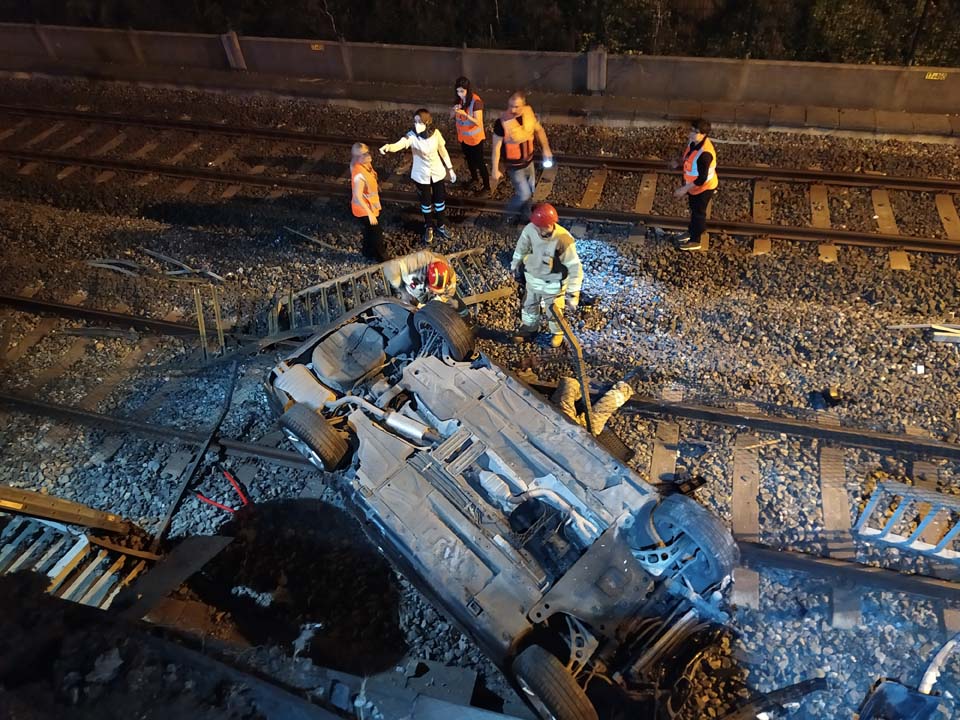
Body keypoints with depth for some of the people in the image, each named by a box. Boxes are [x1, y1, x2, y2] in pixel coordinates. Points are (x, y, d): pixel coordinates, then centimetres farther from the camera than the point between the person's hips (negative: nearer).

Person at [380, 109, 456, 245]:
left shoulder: (435, 133, -15)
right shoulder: (412, 136, -23)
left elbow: (443, 150, 0)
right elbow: (399, 144, -40)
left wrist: (450, 168, 6)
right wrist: (388, 146, -63)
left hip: (438, 172, 2)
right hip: (421, 175, -2)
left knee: (440, 200, 16)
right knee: (425, 202, 15)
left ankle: (440, 226, 39)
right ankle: (428, 227, 39)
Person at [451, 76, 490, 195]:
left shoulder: (476, 102, -25)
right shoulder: (459, 99, -5)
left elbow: (478, 122, -26)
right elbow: (451, 116, 1)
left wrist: (465, 114, -39)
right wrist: (454, 110, -21)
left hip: (475, 137, -7)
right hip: (463, 136, 7)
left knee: (479, 162, 5)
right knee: (469, 159, 24)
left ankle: (486, 186, 21)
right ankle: (475, 179, 47)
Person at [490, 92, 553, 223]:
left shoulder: (529, 114, -14)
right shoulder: (502, 123, -29)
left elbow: (539, 130, 6)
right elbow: (496, 147, -21)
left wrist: (546, 149, 11)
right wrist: (495, 170, -17)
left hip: (529, 161, 6)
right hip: (514, 166, -6)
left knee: (530, 191, 21)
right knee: (524, 194, -1)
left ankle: (525, 215, 47)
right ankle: (511, 211, 31)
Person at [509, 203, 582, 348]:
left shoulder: (563, 240, -38)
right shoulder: (530, 229, -25)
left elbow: (575, 268, -29)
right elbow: (522, 245, -1)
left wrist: (573, 294, -30)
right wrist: (515, 262, 14)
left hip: (553, 284, -4)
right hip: (533, 278, 4)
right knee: (529, 305, 28)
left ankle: (557, 333, 53)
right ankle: (529, 328, 57)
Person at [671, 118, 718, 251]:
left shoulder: (705, 153, -39)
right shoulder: (693, 141, -12)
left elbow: (702, 179, -32)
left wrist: (684, 189, -28)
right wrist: (678, 162, -8)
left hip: (703, 187, -8)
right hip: (694, 185, 8)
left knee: (698, 212, 12)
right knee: (694, 209, 28)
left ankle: (695, 241, 34)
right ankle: (692, 231, 53)